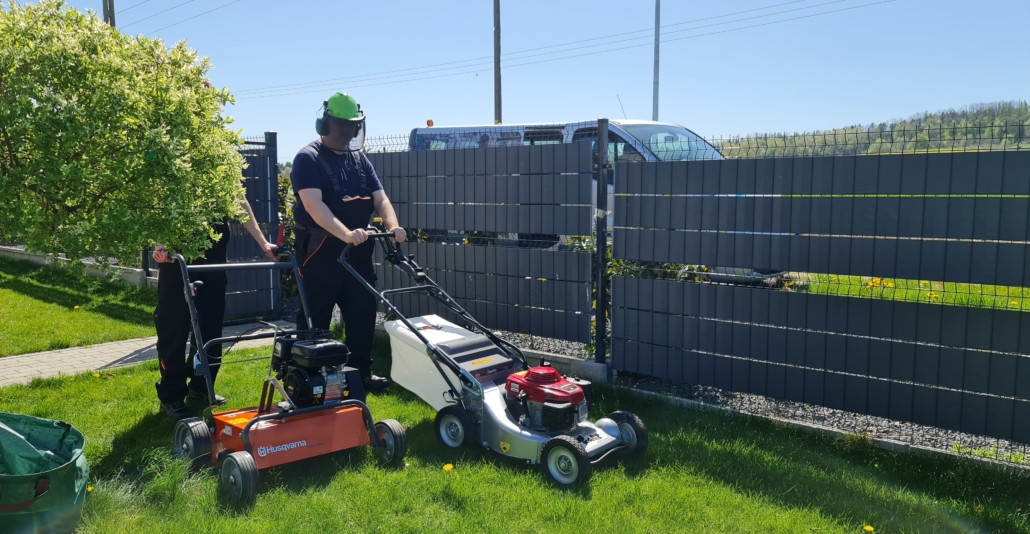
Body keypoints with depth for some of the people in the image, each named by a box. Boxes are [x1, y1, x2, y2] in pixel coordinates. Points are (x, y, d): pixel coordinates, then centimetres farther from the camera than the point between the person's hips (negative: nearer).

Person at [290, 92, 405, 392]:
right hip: (320, 251, -7)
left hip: (358, 252, 7)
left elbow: (379, 198, 5)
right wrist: (346, 234, -36)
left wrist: (392, 226, -16)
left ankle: (362, 372, 23)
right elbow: (313, 204, -22)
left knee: (363, 313, 11)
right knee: (315, 320, 1)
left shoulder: (360, 159, 13)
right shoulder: (308, 159, -8)